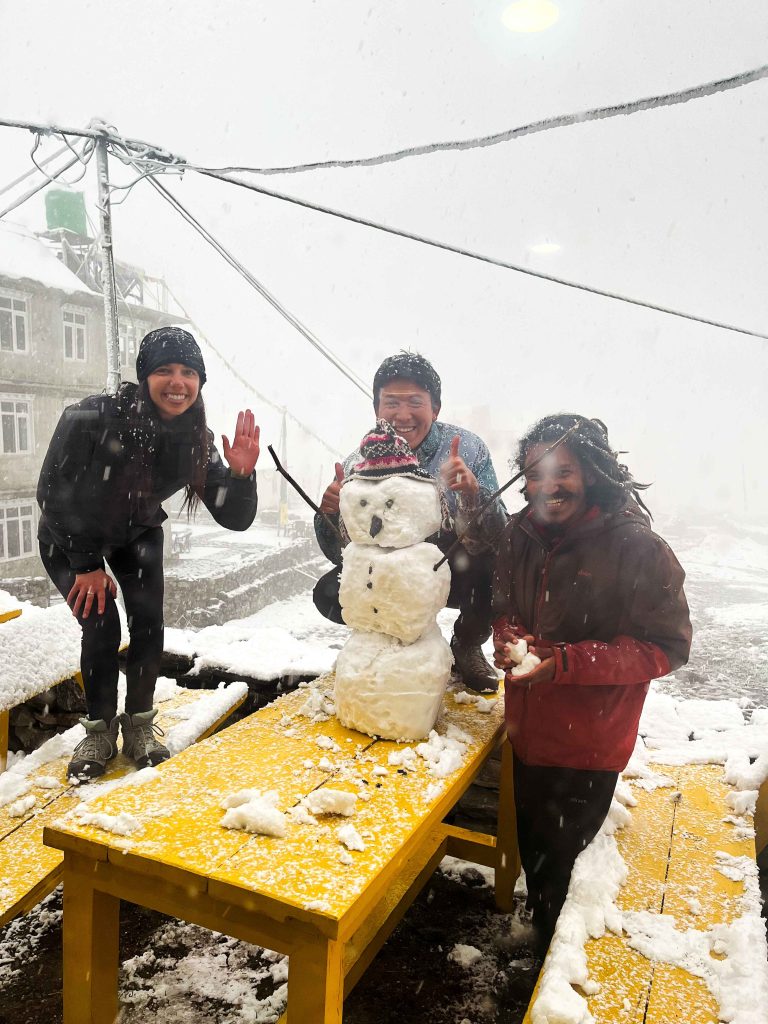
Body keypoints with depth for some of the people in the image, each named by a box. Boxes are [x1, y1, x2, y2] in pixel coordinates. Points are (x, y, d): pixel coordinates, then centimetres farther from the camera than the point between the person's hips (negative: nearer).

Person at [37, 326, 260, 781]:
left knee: (149, 621, -11)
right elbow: (52, 493, -21)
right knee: (102, 628, -15)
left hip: (137, 535, 3)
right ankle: (99, 731, 10)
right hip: (68, 538, -2)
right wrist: (86, 564, -16)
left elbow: (235, 519, -20)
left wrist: (241, 473, -40)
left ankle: (139, 724, 11)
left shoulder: (198, 441, -22)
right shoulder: (94, 417, -33)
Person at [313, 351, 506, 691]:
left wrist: (472, 493, -45)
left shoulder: (467, 448, -17)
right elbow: (341, 553, -8)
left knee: (498, 562, -31)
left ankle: (467, 646, 1)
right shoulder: (357, 465, -11)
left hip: (456, 573, -2)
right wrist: (331, 515, -30)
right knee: (329, 593, -20)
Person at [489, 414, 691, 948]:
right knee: (531, 850, 25)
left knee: (563, 862, 10)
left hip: (588, 748, -6)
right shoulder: (519, 535, -2)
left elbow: (667, 646, -18)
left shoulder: (637, 547, -20)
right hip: (527, 733, 6)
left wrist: (564, 662, -28)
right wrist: (509, 639, -14)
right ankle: (542, 938, 53)